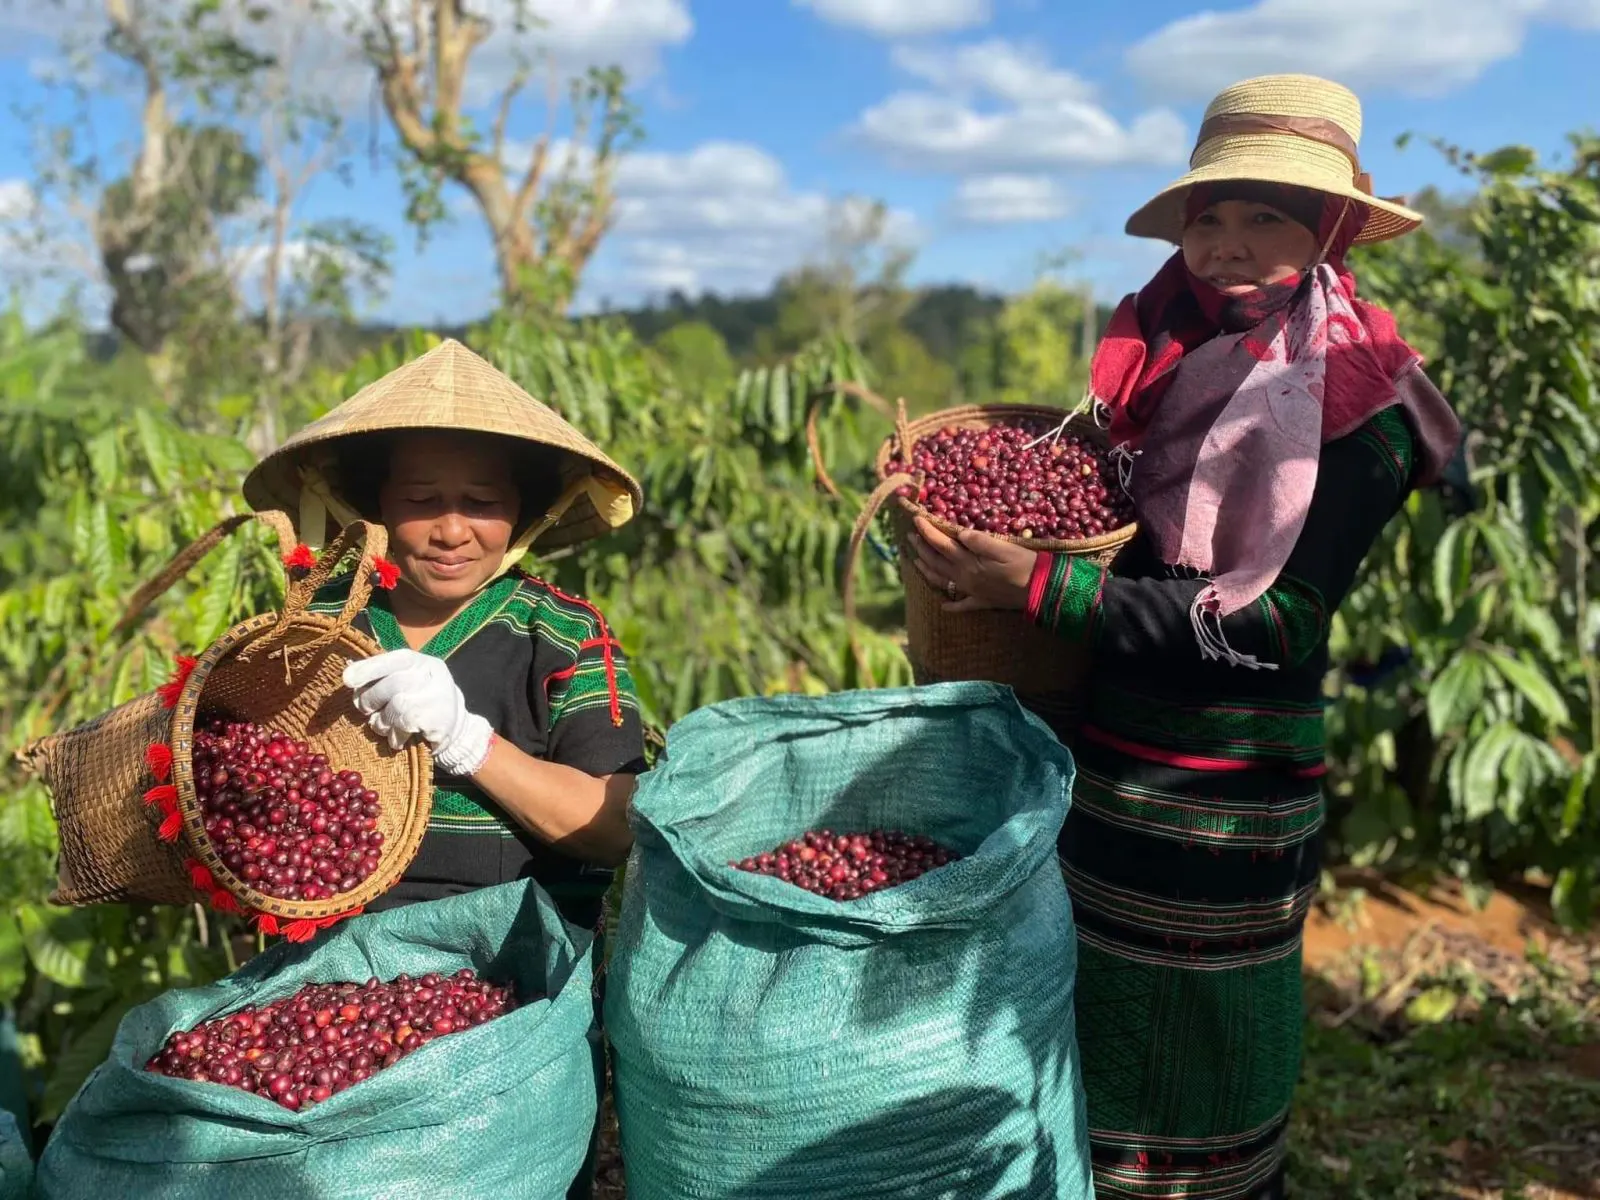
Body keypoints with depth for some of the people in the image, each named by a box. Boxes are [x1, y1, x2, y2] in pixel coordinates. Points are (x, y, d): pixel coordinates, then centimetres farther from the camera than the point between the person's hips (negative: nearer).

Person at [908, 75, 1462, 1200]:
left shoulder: (1357, 401, -13)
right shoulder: (1161, 348, 4)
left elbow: (1268, 622, -20)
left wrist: (1039, 586, -23)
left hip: (1214, 805, -5)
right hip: (1088, 761, 5)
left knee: (1188, 1093, 11)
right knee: (1069, 1064, 18)